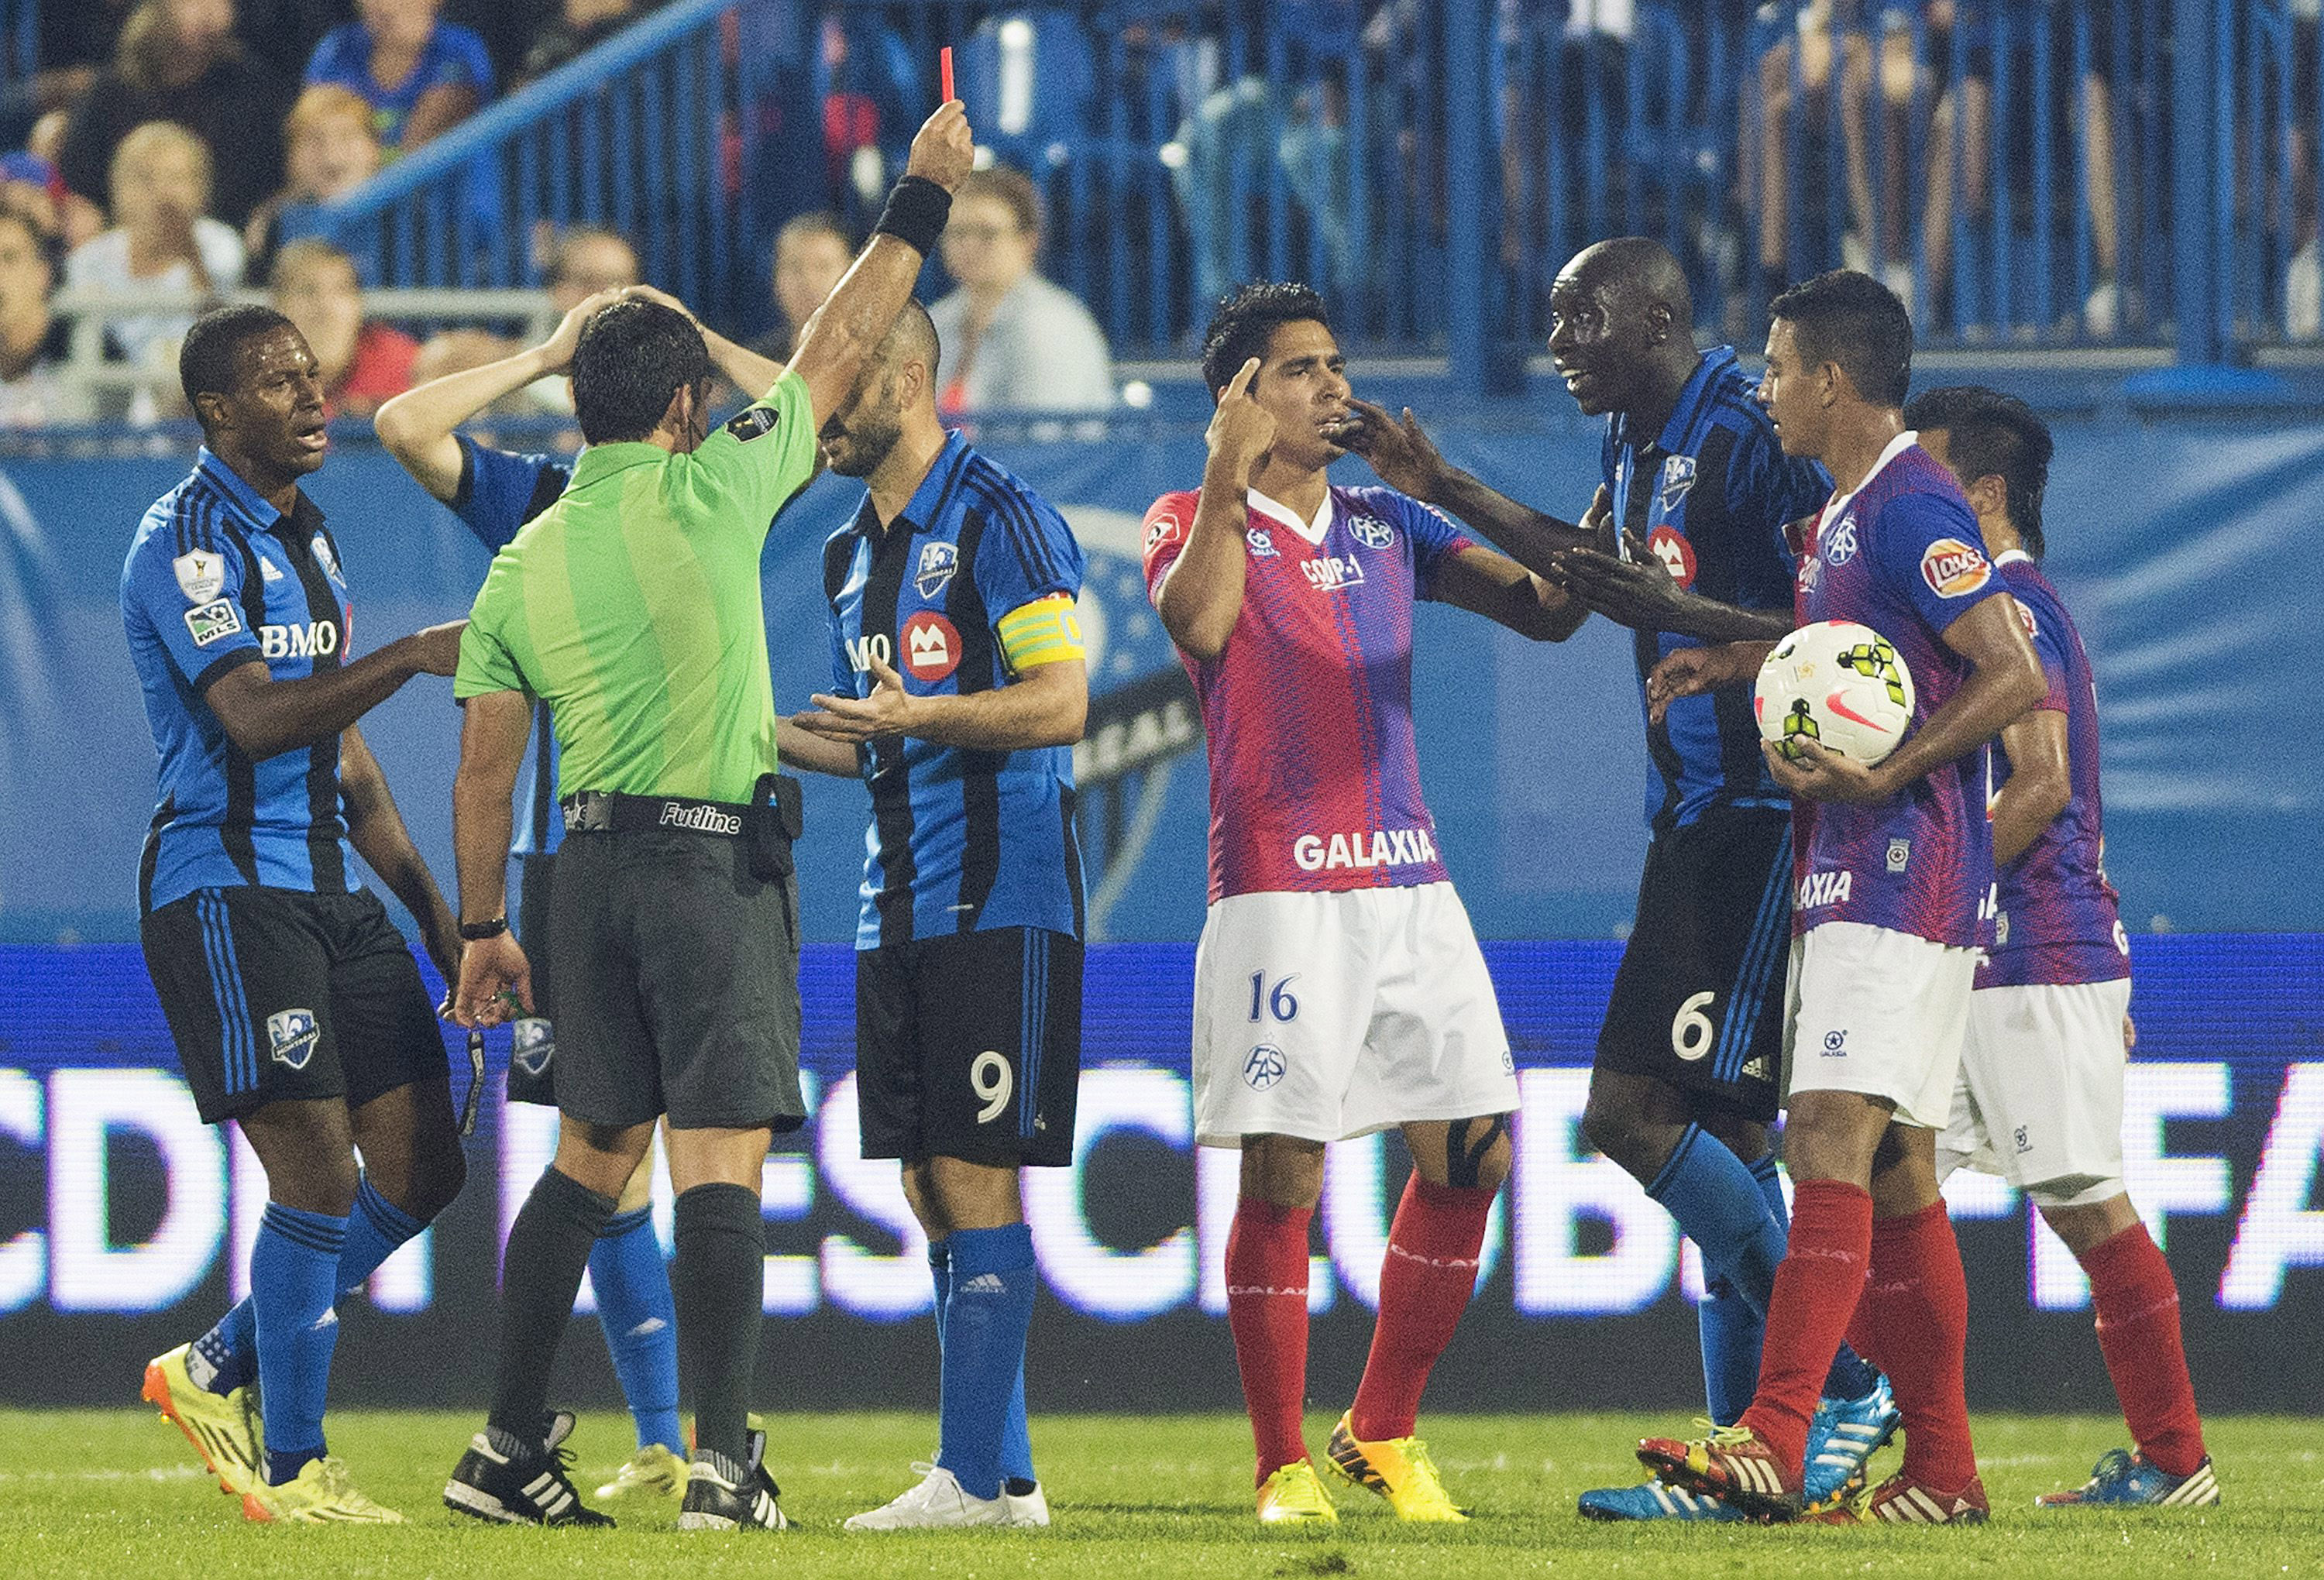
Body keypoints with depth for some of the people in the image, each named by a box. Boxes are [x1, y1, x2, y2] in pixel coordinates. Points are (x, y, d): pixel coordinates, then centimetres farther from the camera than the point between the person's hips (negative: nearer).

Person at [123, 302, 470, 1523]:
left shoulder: (303, 538, 17)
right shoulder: (187, 541, -11)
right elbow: (253, 716, -24)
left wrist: (430, 906, 21)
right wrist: (410, 656, -26)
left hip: (329, 892, 9)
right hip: (226, 890, -9)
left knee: (420, 1167, 5)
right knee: (317, 1178, -12)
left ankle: (218, 1370, 20)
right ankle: (290, 1471, -1)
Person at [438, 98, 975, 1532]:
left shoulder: (525, 564, 7)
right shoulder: (709, 495, -7)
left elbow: (486, 772, 9)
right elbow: (837, 355, 2)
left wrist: (485, 930, 18)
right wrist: (924, 201, 11)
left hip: (593, 867, 5)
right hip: (715, 863, -5)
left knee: (593, 1155, 14)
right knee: (722, 1160, -7)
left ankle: (511, 1447, 12)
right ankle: (726, 1457, -14)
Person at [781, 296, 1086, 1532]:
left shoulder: (999, 518, -9)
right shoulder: (851, 551, 18)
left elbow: (1060, 703, -16)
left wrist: (916, 714, -26)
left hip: (997, 904, -9)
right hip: (897, 909, 9)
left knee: (974, 1178, -10)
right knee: (931, 1189, 7)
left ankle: (970, 1476, -11)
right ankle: (1005, 1477, 11)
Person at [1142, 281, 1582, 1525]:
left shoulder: (1389, 526, 16)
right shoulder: (1196, 522, 1)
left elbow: (1545, 609, 11)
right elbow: (1200, 624, -21)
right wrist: (1230, 469, -20)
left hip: (1408, 882, 5)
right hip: (1278, 887, -5)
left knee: (1470, 1157, 1)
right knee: (1282, 1175, -7)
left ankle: (1383, 1433, 15)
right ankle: (1283, 1464, 2)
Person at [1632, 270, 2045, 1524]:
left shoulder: (1912, 507, -14)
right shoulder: (1845, 511, 17)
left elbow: (2014, 674, -20)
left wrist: (1881, 777, -24)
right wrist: (1737, 661, 24)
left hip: (1903, 878, -10)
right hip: (1847, 880, 10)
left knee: (1833, 1138, -18)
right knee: (1894, 1172, 10)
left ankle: (1772, 1442, -27)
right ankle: (1941, 1469, 13)